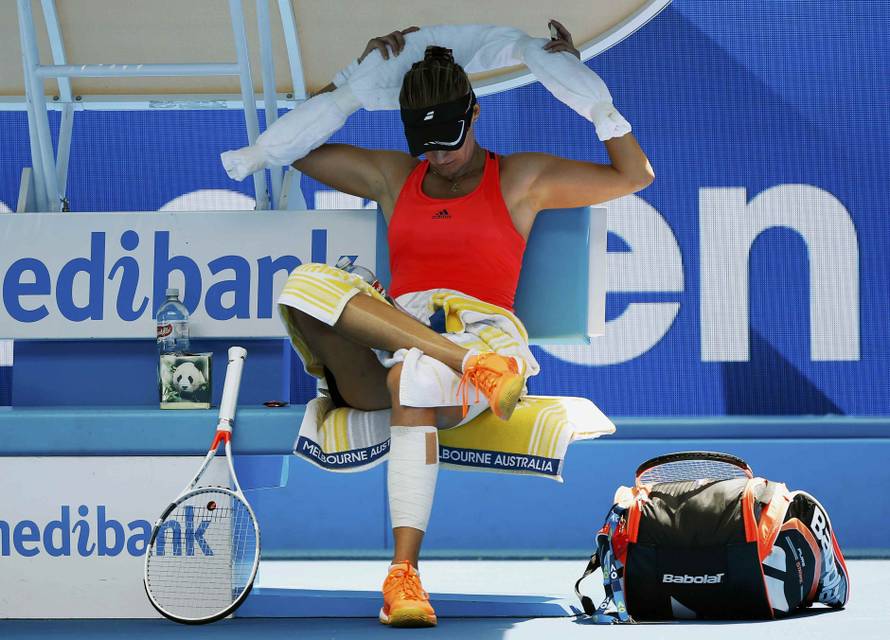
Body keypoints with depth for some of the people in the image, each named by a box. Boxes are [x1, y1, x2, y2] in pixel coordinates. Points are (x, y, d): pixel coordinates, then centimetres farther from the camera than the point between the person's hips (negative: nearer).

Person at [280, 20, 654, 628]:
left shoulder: (521, 179, 17)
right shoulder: (391, 176, 25)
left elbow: (635, 176, 14)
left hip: (478, 334, -3)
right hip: (380, 358, 3)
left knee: (412, 382, -43)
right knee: (303, 283, -31)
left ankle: (404, 574, -53)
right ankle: (470, 363, -45)